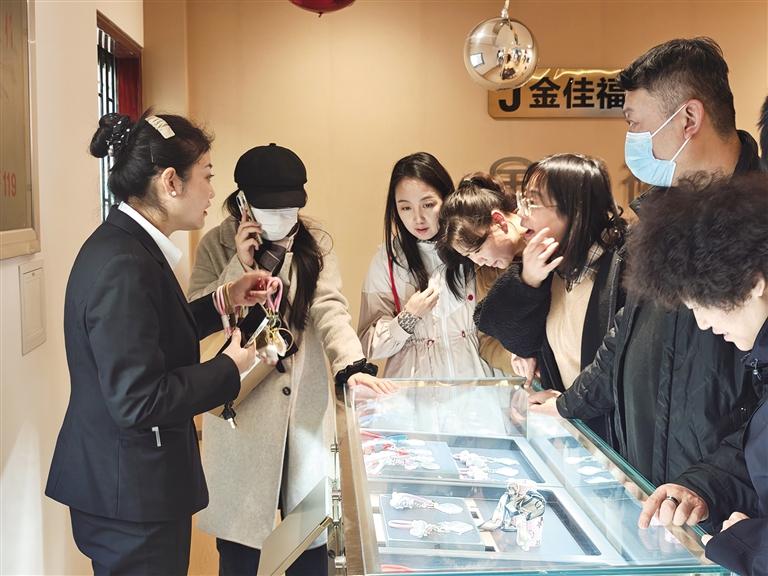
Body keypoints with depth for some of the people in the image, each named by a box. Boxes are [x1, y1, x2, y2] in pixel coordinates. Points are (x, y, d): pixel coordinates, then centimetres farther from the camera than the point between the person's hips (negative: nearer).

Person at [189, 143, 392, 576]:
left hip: (306, 407, 1)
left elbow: (329, 308, -12)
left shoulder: (316, 243, 2)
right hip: (242, 409, -1)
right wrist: (240, 265, -16)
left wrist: (353, 364, -30)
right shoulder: (217, 246, -1)